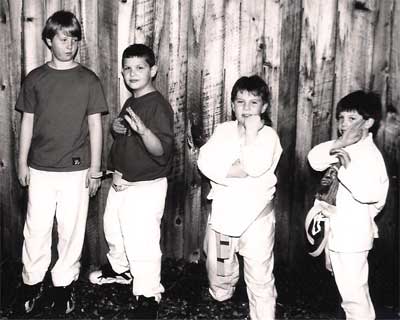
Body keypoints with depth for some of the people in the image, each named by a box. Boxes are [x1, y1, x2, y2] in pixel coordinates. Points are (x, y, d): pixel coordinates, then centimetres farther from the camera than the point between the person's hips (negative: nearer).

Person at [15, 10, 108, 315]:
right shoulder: (35, 78, 4)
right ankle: (32, 282, 23)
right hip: (40, 168, 1)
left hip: (76, 168, -1)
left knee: (71, 229, 6)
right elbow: (27, 122, 7)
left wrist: (95, 168, -2)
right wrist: (22, 163, 5)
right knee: (36, 228, 5)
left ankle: (64, 283, 22)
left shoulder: (89, 80, 0)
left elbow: (95, 124, 0)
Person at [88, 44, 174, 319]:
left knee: (142, 244, -5)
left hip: (146, 187, -10)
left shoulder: (158, 105, -19)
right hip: (121, 182, 10)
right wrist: (117, 128, 2)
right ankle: (119, 268, 52)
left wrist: (143, 130, -46)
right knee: (114, 230, 27)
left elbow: (161, 150, -29)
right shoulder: (130, 103, 9)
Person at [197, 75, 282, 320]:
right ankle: (222, 295, 51)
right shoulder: (223, 130, 4)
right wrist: (242, 169, -18)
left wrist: (252, 131, -15)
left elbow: (255, 166, -23)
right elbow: (206, 163, -11)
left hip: (256, 216, -3)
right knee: (218, 271, 21)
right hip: (223, 213, 4)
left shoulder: (269, 135, -5)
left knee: (261, 279, 0)